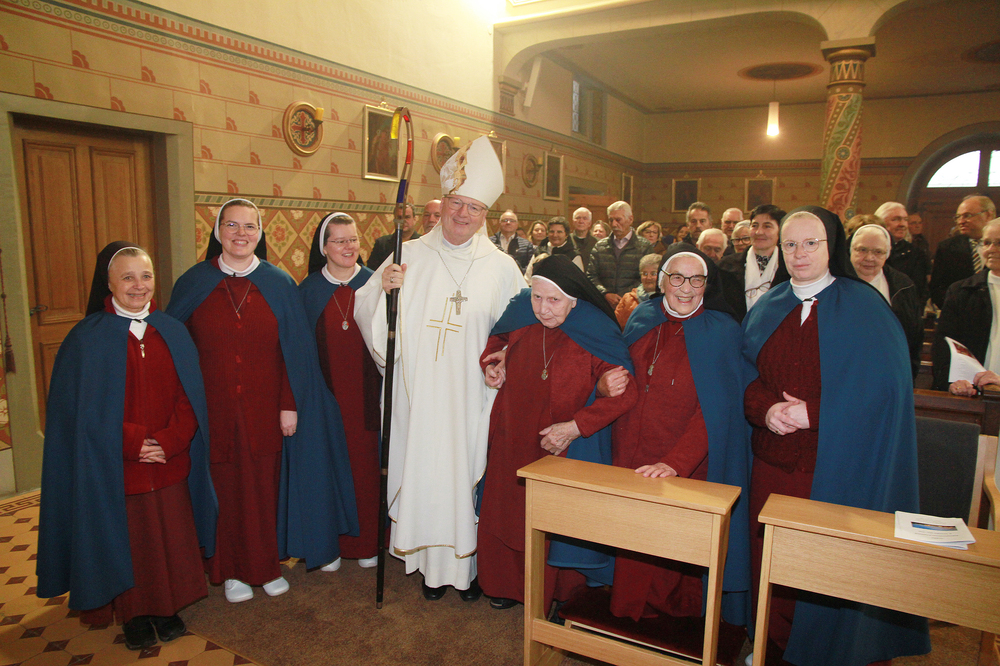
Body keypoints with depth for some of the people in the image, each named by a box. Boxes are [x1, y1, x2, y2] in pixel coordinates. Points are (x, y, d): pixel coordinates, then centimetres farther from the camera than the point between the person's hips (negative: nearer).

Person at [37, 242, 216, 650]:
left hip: (171, 464, 3)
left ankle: (168, 608, 30)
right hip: (115, 469, -3)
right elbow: (86, 409, -7)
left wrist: (169, 441, -12)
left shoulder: (172, 333, 4)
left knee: (170, 536, 10)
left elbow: (189, 398, 2)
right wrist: (133, 443, -14)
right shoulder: (87, 338, -5)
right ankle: (133, 616, 27)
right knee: (126, 538, 7)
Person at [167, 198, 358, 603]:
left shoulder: (279, 284, 0)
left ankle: (268, 565, 29)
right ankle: (231, 570, 29)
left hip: (265, 410, 0)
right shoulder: (193, 283, 0)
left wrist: (290, 404, -6)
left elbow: (295, 350, -1)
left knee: (265, 487, 9)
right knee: (224, 488, 10)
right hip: (214, 410, 0)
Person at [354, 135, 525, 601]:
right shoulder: (410, 255, 4)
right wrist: (382, 287, -15)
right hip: (418, 393, 1)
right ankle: (433, 564, 26)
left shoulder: (501, 267, 4)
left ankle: (470, 563, 26)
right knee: (423, 470, 7)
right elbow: (364, 312, 4)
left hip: (471, 397, 0)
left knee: (467, 472, 6)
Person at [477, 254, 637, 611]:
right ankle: (509, 584, 41)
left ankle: (561, 596, 32)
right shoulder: (520, 318, -7)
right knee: (508, 512, 16)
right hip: (513, 443, 5)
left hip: (567, 448, -4)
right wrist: (492, 364, -4)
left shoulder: (595, 335, -19)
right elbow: (496, 342, 16)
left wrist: (574, 427, -22)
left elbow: (624, 392, -20)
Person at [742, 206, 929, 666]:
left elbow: (884, 387, -9)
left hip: (834, 467, -3)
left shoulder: (864, 307, -3)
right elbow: (746, 374, 9)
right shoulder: (767, 308, 9)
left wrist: (812, 413, -16)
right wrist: (766, 409, -12)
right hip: (771, 461, 4)